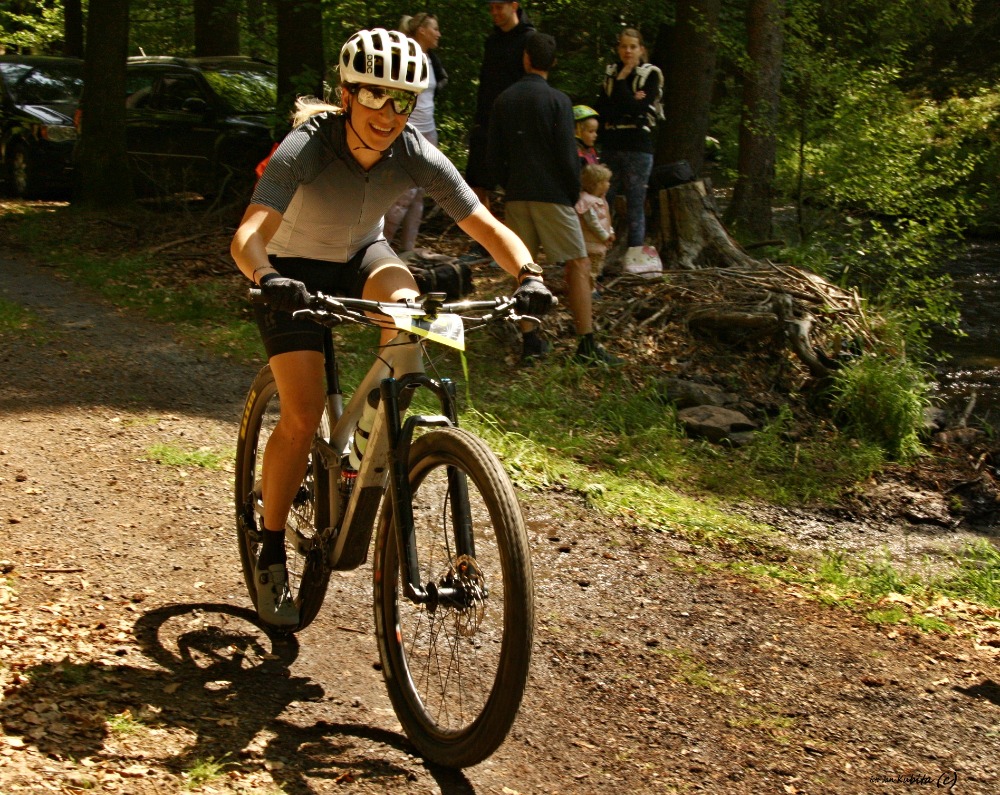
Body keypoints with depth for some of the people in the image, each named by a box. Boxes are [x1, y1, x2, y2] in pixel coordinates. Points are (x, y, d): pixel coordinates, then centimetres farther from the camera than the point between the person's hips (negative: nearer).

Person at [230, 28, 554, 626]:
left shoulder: (417, 156, -23)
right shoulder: (305, 149, -32)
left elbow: (488, 226, -23)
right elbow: (248, 236, -43)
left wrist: (529, 275, -42)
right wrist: (268, 280, -65)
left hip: (362, 255, 3)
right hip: (296, 269, -3)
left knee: (407, 304, -33)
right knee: (303, 415, -14)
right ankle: (272, 556, 3)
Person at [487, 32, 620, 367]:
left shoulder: (503, 100, 5)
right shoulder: (557, 100, -8)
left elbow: (495, 154, 8)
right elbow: (567, 154, -11)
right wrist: (575, 193, 3)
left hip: (516, 196, 5)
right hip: (552, 195, -4)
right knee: (578, 265, 0)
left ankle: (531, 342, 9)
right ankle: (587, 345, -5)